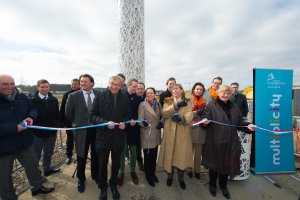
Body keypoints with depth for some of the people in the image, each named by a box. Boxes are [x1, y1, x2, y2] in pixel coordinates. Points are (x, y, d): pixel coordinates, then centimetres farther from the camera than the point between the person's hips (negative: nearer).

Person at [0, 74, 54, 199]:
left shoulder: (22, 97, -2)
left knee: (33, 166, 22)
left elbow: (32, 109, 10)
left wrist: (30, 117, -12)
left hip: (24, 142, 5)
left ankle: (37, 187, 46)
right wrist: (15, 128, -28)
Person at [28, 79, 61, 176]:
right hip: (37, 132, -4)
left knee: (48, 153, 20)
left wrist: (57, 125, 2)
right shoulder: (31, 99, -11)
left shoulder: (54, 100, 3)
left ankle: (47, 169, 40)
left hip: (51, 131, 4)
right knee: (36, 154, 13)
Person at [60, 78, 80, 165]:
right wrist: (62, 121, 0)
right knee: (70, 139, 14)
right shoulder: (66, 94, 1)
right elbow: (62, 108, 3)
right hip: (69, 121, 2)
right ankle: (69, 156, 29)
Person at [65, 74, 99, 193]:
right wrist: (77, 123, 5)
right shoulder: (73, 96, -6)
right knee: (81, 157, 15)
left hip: (97, 129, 2)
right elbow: (68, 113, 1)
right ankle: (81, 179, 37)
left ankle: (95, 175, 41)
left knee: (96, 155, 17)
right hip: (82, 131, -1)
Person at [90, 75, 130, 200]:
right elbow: (93, 115, -8)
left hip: (118, 137, 2)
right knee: (102, 164, 15)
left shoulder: (124, 98, 0)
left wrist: (124, 123, -13)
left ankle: (113, 185, 45)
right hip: (103, 136, -2)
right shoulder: (100, 96, -7)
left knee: (116, 163, 19)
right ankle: (103, 187, 41)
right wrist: (106, 123, -22)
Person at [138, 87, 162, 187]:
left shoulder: (158, 104, 7)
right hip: (147, 134, -4)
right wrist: (144, 123, -32)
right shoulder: (142, 104, -8)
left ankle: (153, 173, 36)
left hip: (156, 133, 5)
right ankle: (148, 175, 27)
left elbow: (161, 116, 16)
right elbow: (140, 119, -13)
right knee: (147, 156, 6)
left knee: (154, 155, 16)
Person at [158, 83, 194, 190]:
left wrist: (182, 119, -30)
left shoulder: (188, 102, 6)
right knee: (169, 154, 8)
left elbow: (190, 115, -10)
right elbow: (164, 113, -11)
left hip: (183, 133, 0)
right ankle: (170, 176, 31)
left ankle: (181, 178, 28)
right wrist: (176, 105, -19)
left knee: (182, 155, 5)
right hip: (169, 133, 1)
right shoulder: (167, 101, 8)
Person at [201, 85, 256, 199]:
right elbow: (205, 119, -12)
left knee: (227, 164, 15)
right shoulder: (211, 105, -5)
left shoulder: (234, 107, 10)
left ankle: (223, 186, 39)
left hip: (230, 142, 4)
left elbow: (240, 123, 10)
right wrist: (205, 121, -34)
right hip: (215, 141, -4)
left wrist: (248, 126, -8)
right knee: (215, 163, 11)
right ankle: (212, 184, 35)